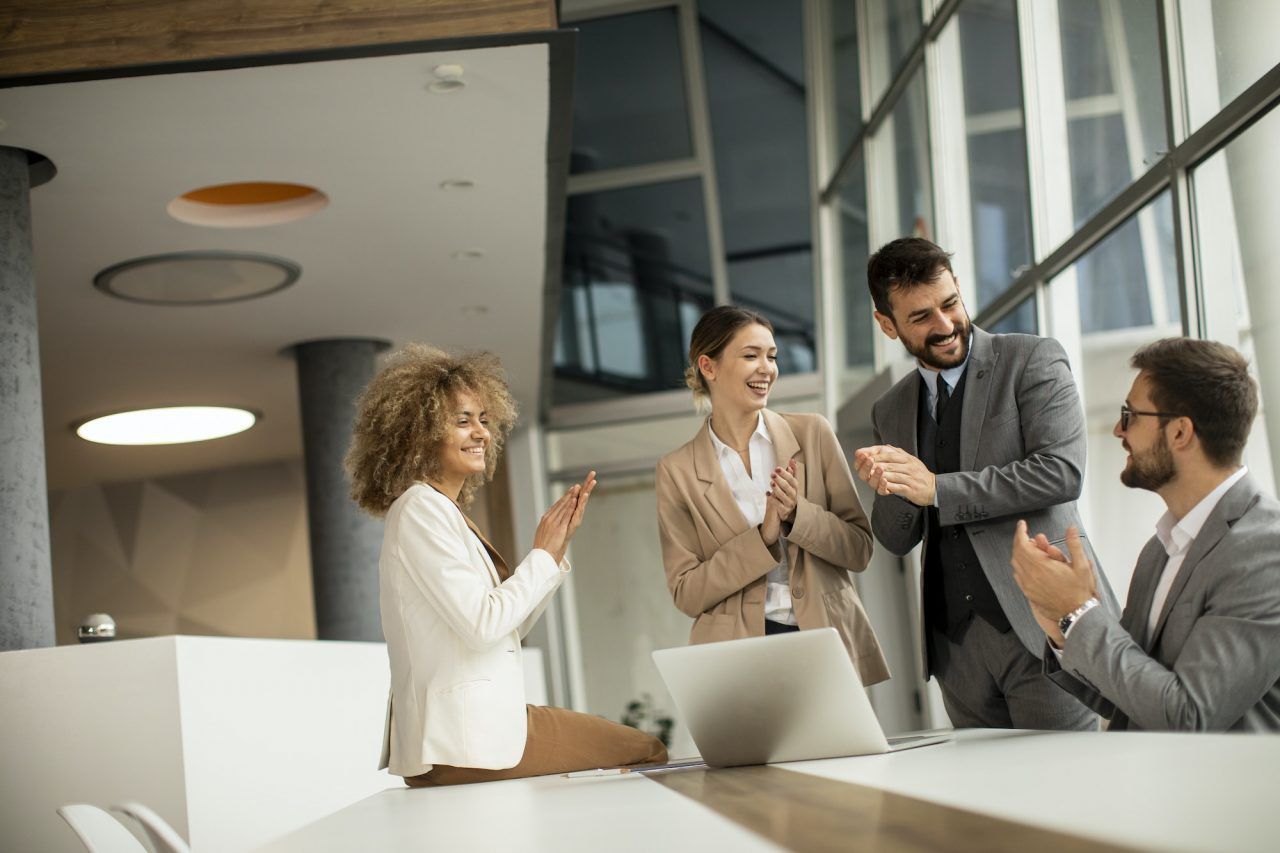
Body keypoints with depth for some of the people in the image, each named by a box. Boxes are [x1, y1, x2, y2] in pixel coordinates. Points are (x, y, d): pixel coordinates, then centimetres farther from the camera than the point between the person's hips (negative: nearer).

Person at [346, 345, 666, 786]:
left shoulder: (445, 511, 17)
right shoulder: (419, 509, -12)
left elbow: (509, 624, 15)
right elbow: (482, 623, -20)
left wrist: (557, 545, 7)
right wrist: (543, 555, -8)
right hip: (464, 744, -10)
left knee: (646, 747, 10)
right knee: (647, 752, -5)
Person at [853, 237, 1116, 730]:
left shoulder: (1032, 361, 0)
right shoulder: (891, 411, 15)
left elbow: (1062, 472, -14)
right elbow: (895, 540, 15)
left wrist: (937, 489, -14)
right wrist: (889, 487, -8)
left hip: (1043, 625, -5)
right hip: (956, 642, 5)